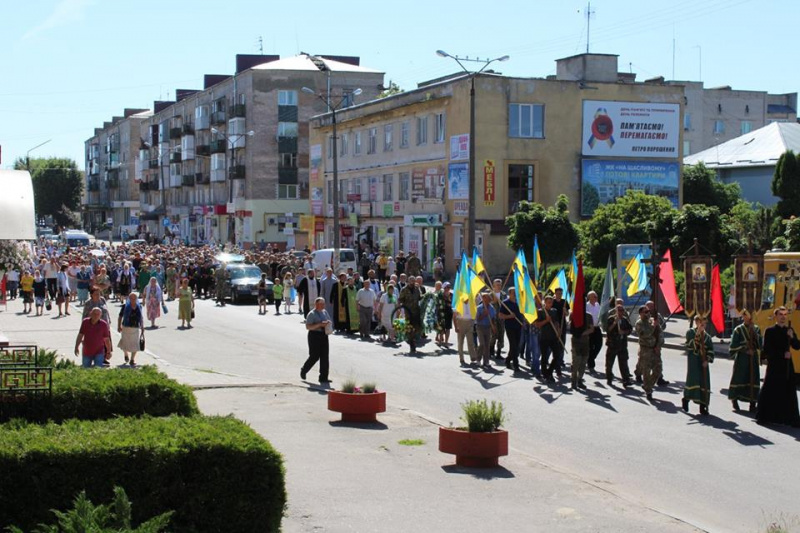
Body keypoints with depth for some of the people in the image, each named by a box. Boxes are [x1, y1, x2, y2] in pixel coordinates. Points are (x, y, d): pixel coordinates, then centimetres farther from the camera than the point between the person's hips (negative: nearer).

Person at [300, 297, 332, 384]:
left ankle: (323, 377, 5)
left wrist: (328, 323, 1)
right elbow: (308, 327, -15)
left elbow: (329, 321, 27)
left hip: (324, 335, 7)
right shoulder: (312, 314, -9)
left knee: (325, 357, 1)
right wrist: (320, 325, -23)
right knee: (314, 356, -4)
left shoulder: (325, 312, 13)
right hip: (314, 335, -7)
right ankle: (303, 371, 21)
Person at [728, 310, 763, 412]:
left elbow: (761, 344, -1)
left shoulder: (756, 329, 10)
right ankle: (734, 401, 11)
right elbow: (733, 345, -4)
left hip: (753, 359, 3)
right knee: (738, 379, -1)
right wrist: (745, 349, -11)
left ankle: (752, 404, 1)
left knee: (753, 380, -2)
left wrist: (754, 332, -9)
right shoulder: (738, 330, 0)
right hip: (741, 359, -3)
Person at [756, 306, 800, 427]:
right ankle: (763, 416, 7)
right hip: (774, 365, -4)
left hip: (787, 365, 4)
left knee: (789, 392, 3)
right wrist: (783, 354, -14)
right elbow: (767, 350, -8)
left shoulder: (789, 330, 12)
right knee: (770, 391, -1)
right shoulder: (770, 331, -2)